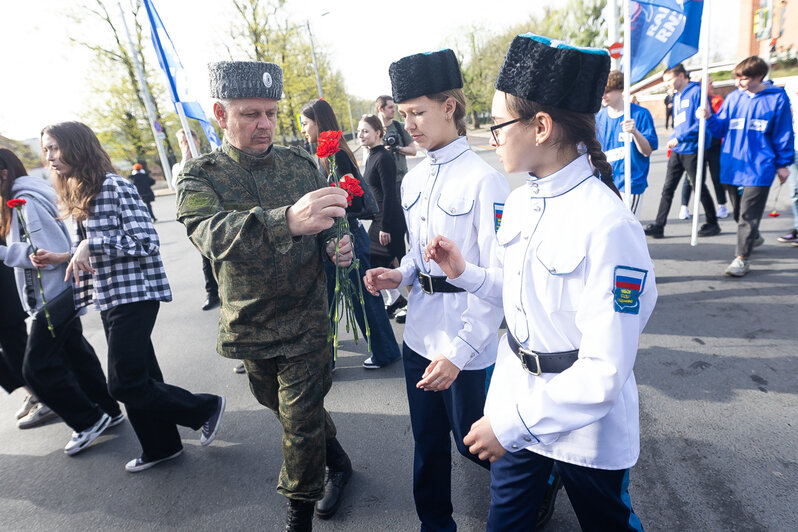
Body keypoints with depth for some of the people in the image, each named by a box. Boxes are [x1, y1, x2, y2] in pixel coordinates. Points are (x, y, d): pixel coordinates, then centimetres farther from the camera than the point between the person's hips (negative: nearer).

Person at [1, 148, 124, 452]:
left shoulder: (26, 202, -17)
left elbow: (49, 252, -21)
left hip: (51, 298, -10)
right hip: (58, 294, 10)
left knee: (37, 368, -2)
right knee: (75, 354, 17)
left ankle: (90, 421, 10)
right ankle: (108, 412, 28)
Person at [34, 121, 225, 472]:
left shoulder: (113, 186, -14)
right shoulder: (78, 194, 14)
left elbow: (146, 241, -19)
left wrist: (91, 244, -21)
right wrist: (62, 257, 9)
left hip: (133, 294, -9)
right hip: (109, 297, 9)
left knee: (125, 385, -7)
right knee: (139, 377, 15)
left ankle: (207, 407, 11)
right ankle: (160, 446, 30)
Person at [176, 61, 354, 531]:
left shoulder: (302, 165, -2)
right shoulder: (200, 178, -10)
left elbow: (326, 226, 10)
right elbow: (214, 233, -32)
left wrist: (335, 246, -15)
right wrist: (288, 220, -51)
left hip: (306, 324, -1)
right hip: (249, 328, 2)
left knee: (300, 421, 5)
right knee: (279, 404, 22)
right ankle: (337, 460, 50)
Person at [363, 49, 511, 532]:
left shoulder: (484, 179, -16)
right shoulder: (413, 180, 7)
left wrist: (458, 352, -20)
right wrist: (401, 275, -3)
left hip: (466, 346, -6)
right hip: (419, 334, 7)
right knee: (427, 440, 19)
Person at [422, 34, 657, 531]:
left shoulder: (608, 227, -26)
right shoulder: (519, 202, -1)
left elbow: (604, 372, -27)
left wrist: (512, 423, -22)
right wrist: (464, 272, -5)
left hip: (588, 426, -6)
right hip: (516, 406, 6)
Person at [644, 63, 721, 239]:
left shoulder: (696, 92, -11)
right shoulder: (676, 96, 15)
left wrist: (679, 138, -20)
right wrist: (672, 141, 9)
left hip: (691, 150, -7)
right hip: (677, 150, 7)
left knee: (700, 188, 4)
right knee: (668, 188, 2)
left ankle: (712, 223, 20)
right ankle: (658, 226, 3)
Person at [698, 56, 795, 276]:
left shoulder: (777, 98, -2)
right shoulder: (733, 98, 8)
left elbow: (783, 134, 2)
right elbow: (721, 127, 8)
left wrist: (783, 163, 3)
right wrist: (709, 118, -12)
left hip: (759, 168, -4)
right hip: (732, 166, 4)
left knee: (748, 215, -6)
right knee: (738, 212, 16)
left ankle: (743, 258, -1)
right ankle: (752, 238, 40)